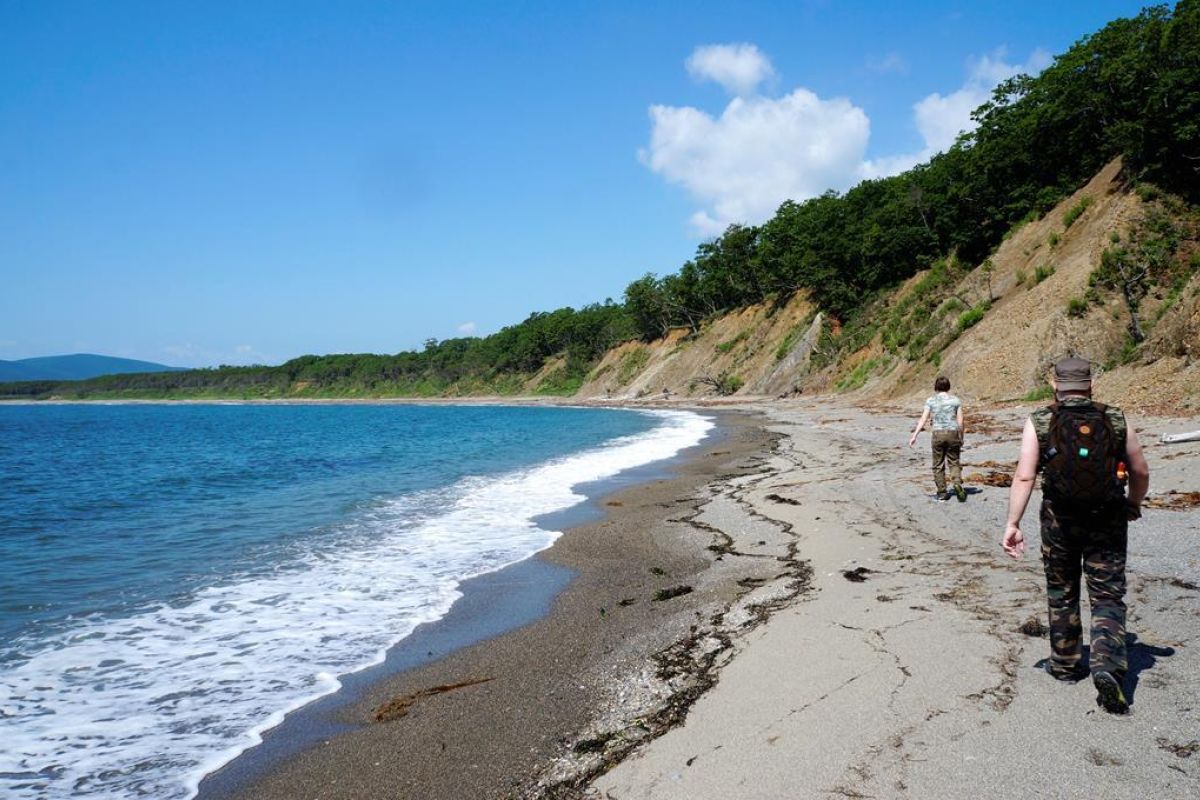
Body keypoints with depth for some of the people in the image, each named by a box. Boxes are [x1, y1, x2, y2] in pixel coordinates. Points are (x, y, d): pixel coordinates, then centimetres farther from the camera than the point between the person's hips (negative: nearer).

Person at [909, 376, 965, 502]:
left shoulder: (931, 400, 2)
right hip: (953, 433, 0)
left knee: (938, 465, 9)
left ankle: (942, 493, 10)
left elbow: (923, 419, -6)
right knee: (954, 463, 9)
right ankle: (957, 483, -17)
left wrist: (914, 436, -7)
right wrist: (961, 438, 11)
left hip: (938, 434, 0)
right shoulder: (955, 400, 4)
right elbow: (960, 422, 2)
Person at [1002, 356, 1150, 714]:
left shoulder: (1039, 423, -7)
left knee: (1062, 594, 17)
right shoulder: (1116, 421, -1)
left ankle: (1066, 664, 30)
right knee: (1108, 597, 5)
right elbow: (1140, 472, 9)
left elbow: (1024, 477, -13)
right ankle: (1108, 667, -14)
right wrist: (1134, 505, 27)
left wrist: (1012, 524, -10)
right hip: (1108, 523, 0)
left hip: (1060, 522, 0)